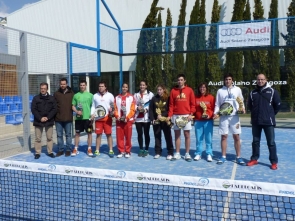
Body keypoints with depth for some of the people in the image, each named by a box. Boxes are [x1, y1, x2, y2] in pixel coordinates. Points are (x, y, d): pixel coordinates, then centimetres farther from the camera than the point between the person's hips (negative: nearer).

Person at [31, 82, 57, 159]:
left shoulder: (51, 98, 5)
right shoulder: (36, 98, 3)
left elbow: (54, 109, 0)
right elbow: (33, 109, -2)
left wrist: (47, 117, -12)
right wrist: (40, 118, -13)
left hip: (49, 121, 1)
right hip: (38, 121, 0)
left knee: (49, 137, 6)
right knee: (38, 138, 3)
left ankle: (50, 152, 15)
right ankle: (37, 153, 12)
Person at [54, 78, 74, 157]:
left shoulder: (71, 93, 2)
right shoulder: (56, 93, 5)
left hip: (68, 118, -1)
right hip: (58, 118, 2)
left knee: (68, 135, 8)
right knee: (59, 135, 8)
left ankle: (68, 150, 17)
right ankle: (61, 150, 19)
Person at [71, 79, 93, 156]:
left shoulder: (90, 95, 2)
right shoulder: (76, 95, 6)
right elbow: (73, 106, 7)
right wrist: (77, 111, -11)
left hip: (88, 117, -1)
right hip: (78, 118, 1)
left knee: (89, 133, 3)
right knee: (77, 133, 8)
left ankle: (89, 149, 14)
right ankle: (75, 149, 17)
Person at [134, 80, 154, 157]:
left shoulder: (150, 94, 1)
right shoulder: (136, 95, 13)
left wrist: (146, 109, -16)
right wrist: (137, 108, -10)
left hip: (146, 117, -3)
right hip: (138, 117, 3)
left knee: (146, 134, 2)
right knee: (139, 134, 8)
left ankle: (146, 149, 13)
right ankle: (141, 149, 19)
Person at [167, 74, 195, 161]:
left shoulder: (189, 90, 3)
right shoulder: (173, 90, 6)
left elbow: (193, 103, 3)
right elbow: (171, 104, 5)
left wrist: (191, 114, -7)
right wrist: (169, 115, -3)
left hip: (186, 115, -1)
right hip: (176, 115, 1)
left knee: (187, 135, 2)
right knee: (177, 134, 7)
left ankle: (187, 154, 10)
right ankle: (177, 153, 14)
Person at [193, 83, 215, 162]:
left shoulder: (211, 97, 0)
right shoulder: (196, 98, 6)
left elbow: (214, 109, -1)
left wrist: (209, 115, -14)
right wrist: (193, 117, -1)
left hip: (208, 121, -2)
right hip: (198, 121, 2)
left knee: (208, 138, 1)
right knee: (198, 139, 6)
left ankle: (209, 154, 9)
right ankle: (198, 154, 15)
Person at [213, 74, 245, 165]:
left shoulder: (237, 89, 6)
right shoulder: (220, 91, 7)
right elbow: (217, 104, 8)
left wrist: (242, 108, -9)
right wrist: (216, 113, -7)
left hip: (234, 116, 0)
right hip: (223, 116, 0)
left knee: (236, 137, 2)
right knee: (224, 137, 4)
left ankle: (238, 157, 11)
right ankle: (223, 157, 13)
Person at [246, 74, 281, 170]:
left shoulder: (272, 91, -2)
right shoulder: (253, 92, 7)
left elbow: (278, 105, 1)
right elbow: (250, 105, 17)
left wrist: (271, 114, 5)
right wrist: (255, 113, 10)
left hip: (268, 122, -3)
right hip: (255, 121, 3)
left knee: (271, 142, 2)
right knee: (255, 141, 12)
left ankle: (274, 162, 11)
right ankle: (254, 159, 24)